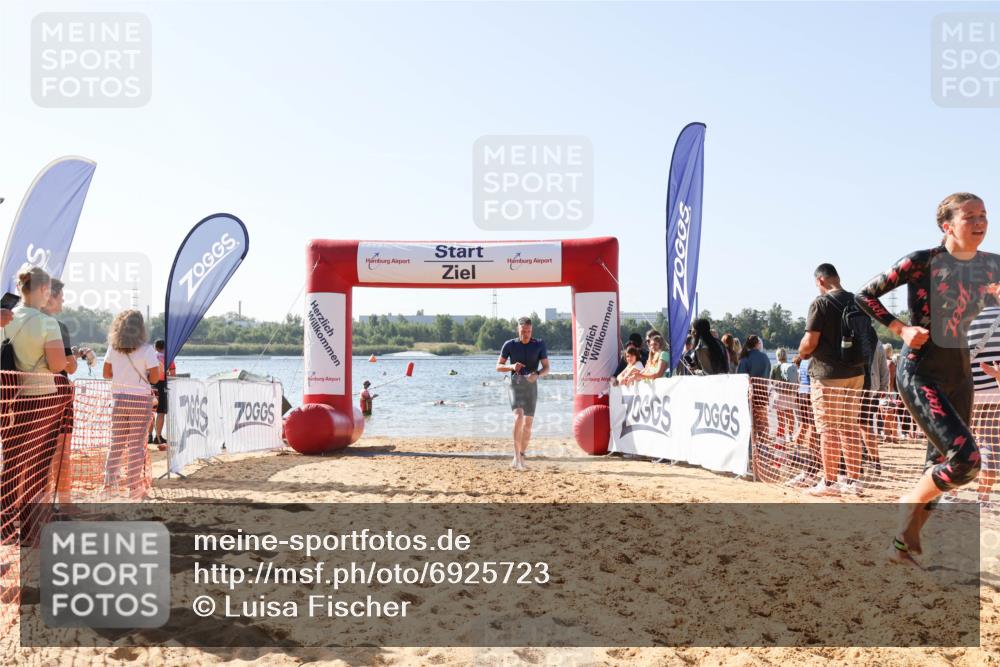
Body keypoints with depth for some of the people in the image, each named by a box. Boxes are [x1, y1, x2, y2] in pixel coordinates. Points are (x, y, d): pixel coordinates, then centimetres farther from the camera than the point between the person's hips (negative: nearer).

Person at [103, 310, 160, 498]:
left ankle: (110, 481, 15)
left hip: (119, 398, 3)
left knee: (117, 442, 15)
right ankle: (134, 486, 8)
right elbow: (154, 378, -11)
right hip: (141, 400, -3)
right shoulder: (147, 350, -11)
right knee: (136, 444, 4)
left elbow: (106, 374, 6)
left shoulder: (113, 348, 0)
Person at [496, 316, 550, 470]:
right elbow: (498, 367, 3)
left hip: (531, 386, 2)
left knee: (528, 423, 6)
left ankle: (521, 455, 22)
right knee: (518, 418, -21)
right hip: (516, 385, -2)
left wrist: (537, 374, -20)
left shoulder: (539, 344, 2)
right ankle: (516, 457, -22)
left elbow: (546, 368, 1)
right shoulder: (509, 345, -1)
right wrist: (512, 367, -17)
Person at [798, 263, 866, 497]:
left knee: (828, 430, 0)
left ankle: (829, 482, 4)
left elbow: (810, 341, -16)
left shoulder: (821, 303, -12)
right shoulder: (857, 302, 8)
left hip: (827, 374, -6)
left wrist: (802, 353, 3)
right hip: (855, 372, 7)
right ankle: (853, 481, 17)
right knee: (850, 428, 12)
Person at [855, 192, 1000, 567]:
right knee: (966, 459, -20)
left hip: (959, 375, 7)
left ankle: (903, 546, 23)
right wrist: (901, 329, -14)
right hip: (920, 373, -7)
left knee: (941, 466, 9)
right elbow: (865, 296, -5)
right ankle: (910, 505, 8)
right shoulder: (922, 262, -12)